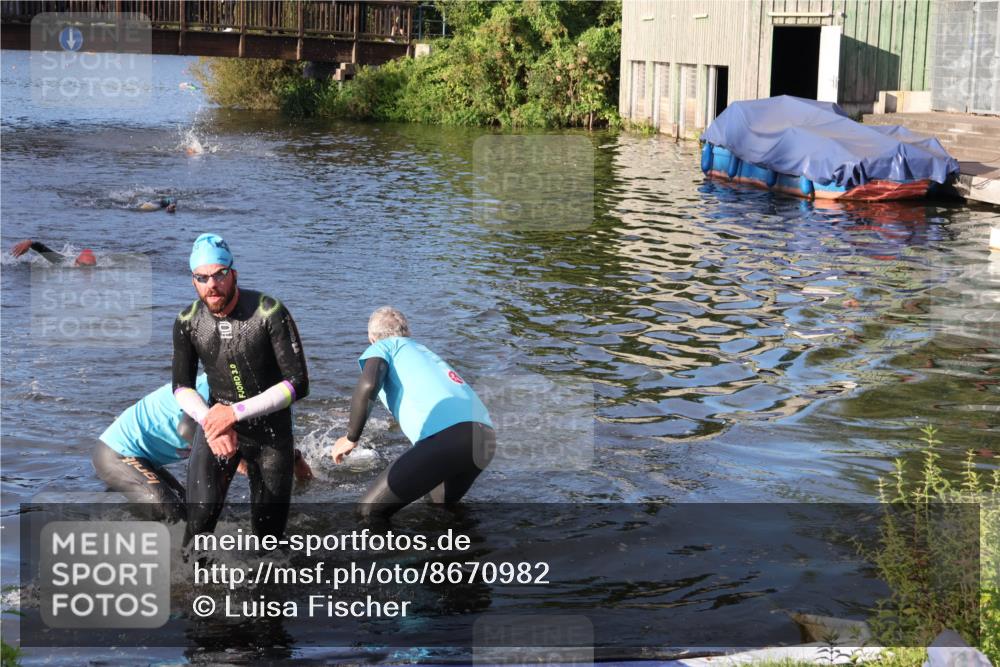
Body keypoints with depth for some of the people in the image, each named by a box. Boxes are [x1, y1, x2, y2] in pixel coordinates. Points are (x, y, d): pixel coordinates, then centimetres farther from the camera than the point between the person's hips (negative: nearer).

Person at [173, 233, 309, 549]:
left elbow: (298, 384, -20)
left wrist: (237, 412, -24)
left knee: (268, 531, 6)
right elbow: (181, 387, 2)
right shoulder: (188, 322, -8)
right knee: (202, 514, -21)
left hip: (270, 430, -1)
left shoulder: (270, 313, -20)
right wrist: (210, 421, -18)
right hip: (216, 421, 2)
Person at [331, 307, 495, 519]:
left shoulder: (383, 347, 17)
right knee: (443, 502, 35)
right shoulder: (426, 352, 38)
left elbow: (367, 385, -6)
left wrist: (351, 438, 7)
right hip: (485, 437, 8)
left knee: (370, 511, 0)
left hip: (446, 436, -8)